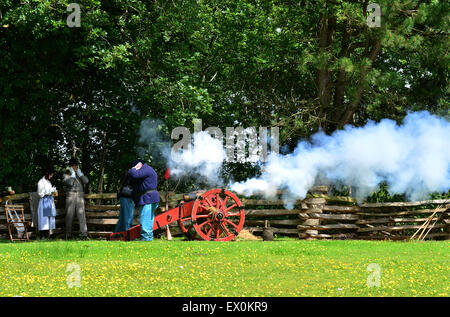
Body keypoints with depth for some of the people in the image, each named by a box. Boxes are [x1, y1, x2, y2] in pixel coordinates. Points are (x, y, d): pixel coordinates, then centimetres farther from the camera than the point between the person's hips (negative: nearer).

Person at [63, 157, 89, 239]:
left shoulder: (80, 173, 17)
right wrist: (73, 174, -4)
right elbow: (68, 183, -11)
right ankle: (68, 235, 3)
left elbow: (86, 181, 2)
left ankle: (84, 234, -16)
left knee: (81, 214, -9)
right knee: (69, 215, -3)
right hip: (70, 196, -2)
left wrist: (79, 173, -1)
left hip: (80, 196, 2)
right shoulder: (67, 174, 6)